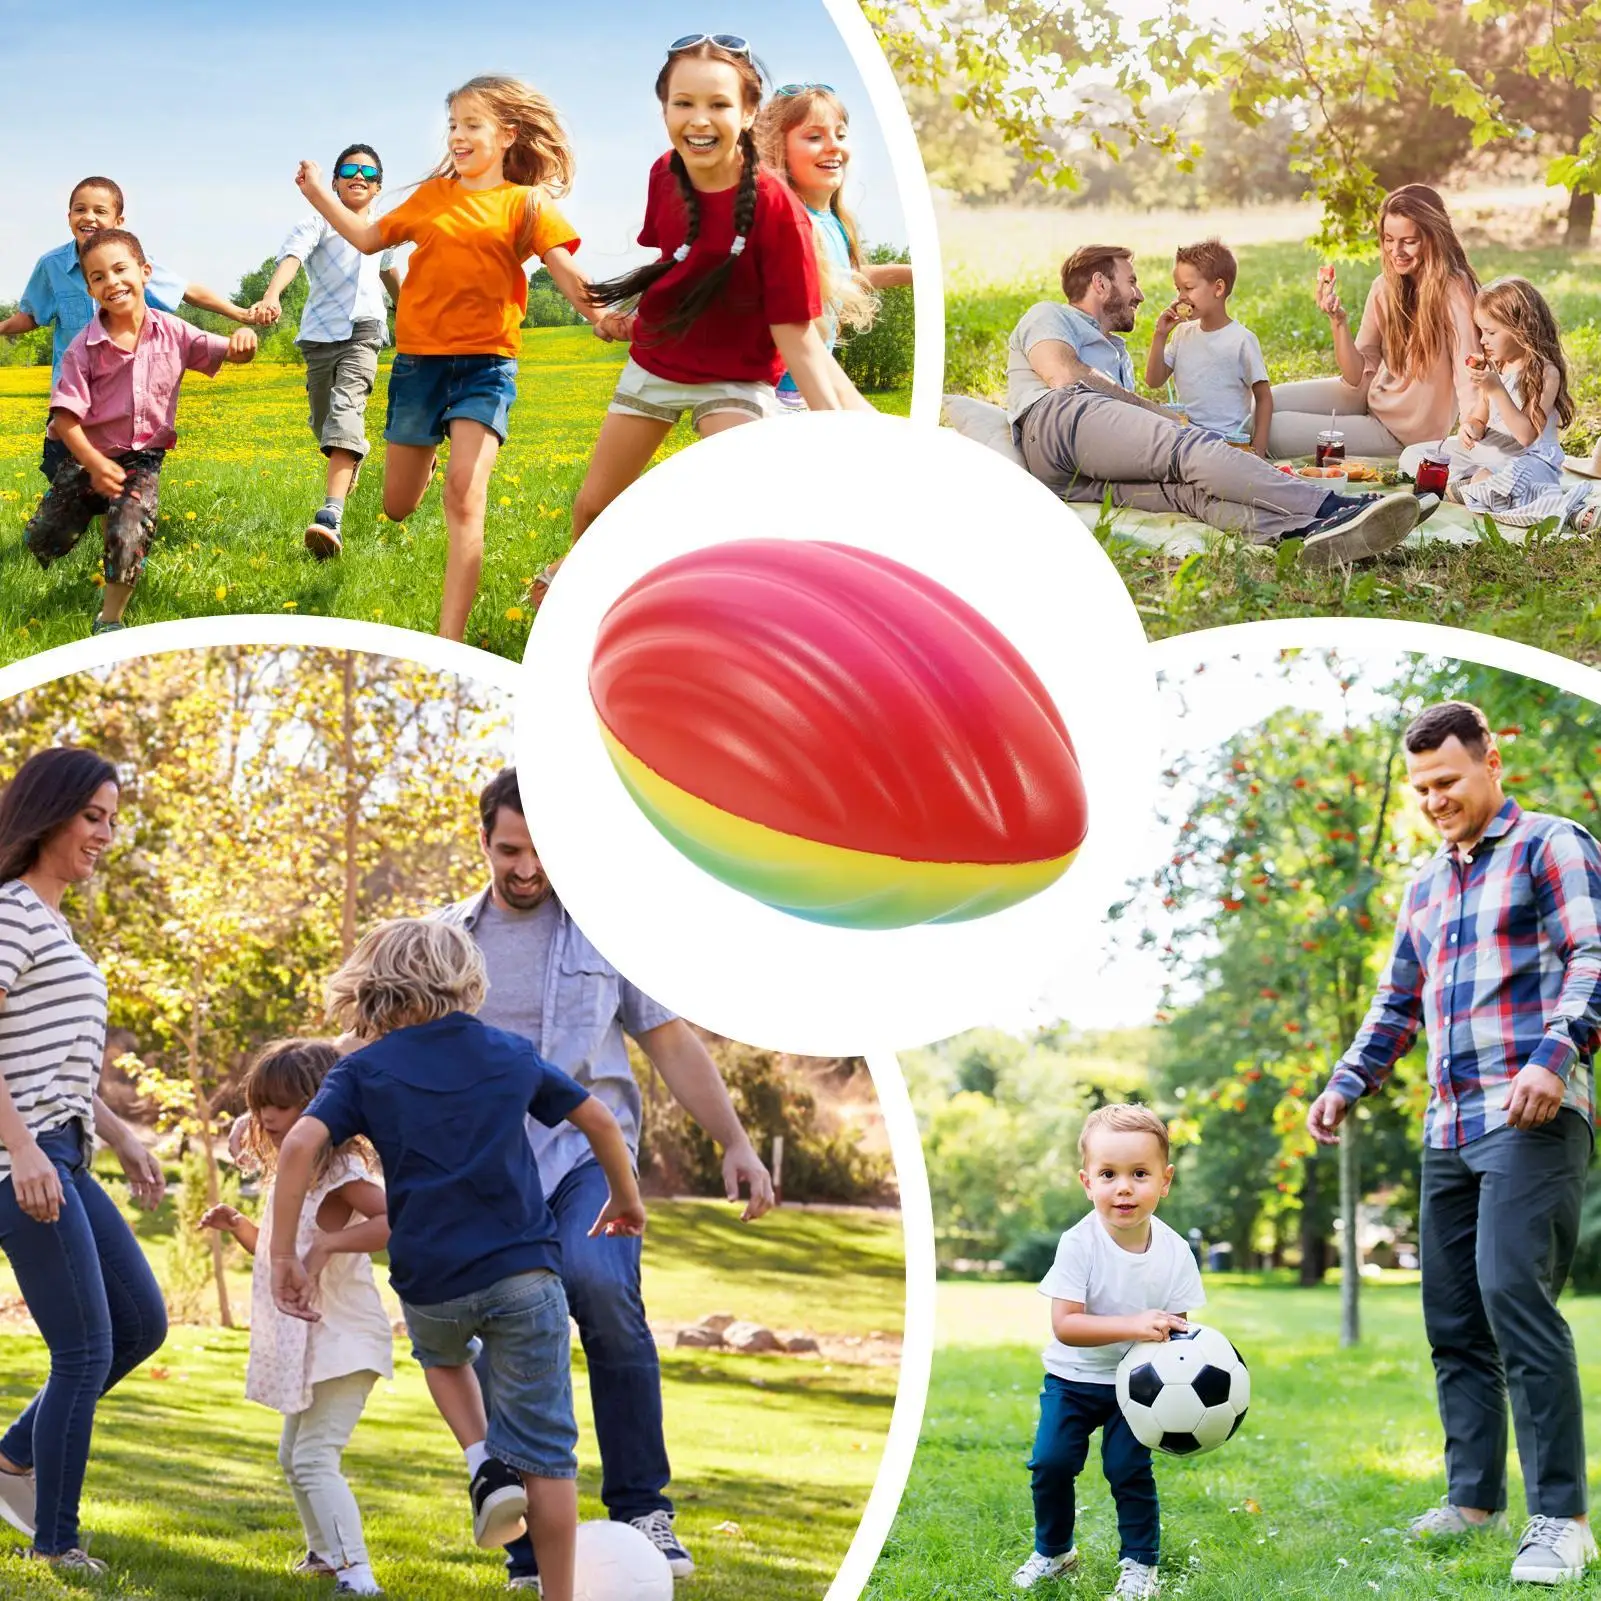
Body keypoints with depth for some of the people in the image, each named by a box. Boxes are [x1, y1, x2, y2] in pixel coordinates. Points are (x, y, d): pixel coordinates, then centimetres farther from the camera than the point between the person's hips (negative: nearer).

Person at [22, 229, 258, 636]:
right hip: (89, 457, 0)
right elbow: (64, 415, -15)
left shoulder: (173, 333, -5)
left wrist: (243, 340, -28)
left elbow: (229, 354, -2)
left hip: (142, 460, 0)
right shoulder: (84, 348, -12)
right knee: (42, 541, -5)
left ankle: (109, 620, 7)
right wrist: (93, 463, -29)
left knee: (129, 540, -17)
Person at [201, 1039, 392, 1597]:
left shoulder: (339, 1171, -17)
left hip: (342, 1340, -11)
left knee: (314, 1457, -19)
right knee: (294, 1455, 23)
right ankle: (325, 1554, 40)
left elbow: (398, 1220, -33)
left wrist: (330, 1243, -36)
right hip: (306, 1343, 11)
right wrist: (237, 1224, 10)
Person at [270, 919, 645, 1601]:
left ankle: (485, 1465, 12)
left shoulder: (364, 1070, 4)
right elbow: (598, 1119, 18)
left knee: (442, 1353, 35)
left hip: (430, 1281, 0)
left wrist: (283, 1256, -7)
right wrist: (626, 1198, 35)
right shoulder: (510, 1053, 11)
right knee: (546, 1450, 6)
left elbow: (299, 1144, -11)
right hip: (522, 1271, 0)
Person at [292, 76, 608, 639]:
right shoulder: (432, 196, 11)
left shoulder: (526, 204, 0)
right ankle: (425, 456, 53)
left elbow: (564, 270, -11)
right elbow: (369, 239, 20)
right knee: (398, 509, 12)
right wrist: (320, 195, 15)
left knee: (465, 495, -21)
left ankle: (450, 640, -24)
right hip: (418, 359, 4)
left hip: (485, 363, -4)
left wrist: (599, 314, -29)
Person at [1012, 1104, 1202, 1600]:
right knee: (1051, 1461, -4)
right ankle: (1053, 1550, 20)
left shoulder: (1174, 1252, -15)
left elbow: (1175, 1330, -6)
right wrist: (1133, 1325, -42)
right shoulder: (1079, 1243, -23)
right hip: (1072, 1377, 0)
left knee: (1129, 1469, -7)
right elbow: (1064, 1325, -29)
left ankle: (1140, 1561, 12)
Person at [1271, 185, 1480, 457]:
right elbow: (1358, 377, -4)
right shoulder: (1385, 286, -3)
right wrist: (1338, 321, -19)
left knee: (1272, 430, -12)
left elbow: (1468, 376, -28)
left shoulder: (1453, 291, -23)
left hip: (1404, 432, -6)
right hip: (1371, 398, 6)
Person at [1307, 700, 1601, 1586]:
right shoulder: (1425, 887, 23)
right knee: (1452, 1315, 6)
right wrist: (1346, 1084, 17)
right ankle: (1474, 1496, 14)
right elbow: (1397, 1004, 30)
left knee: (1514, 1292, -18)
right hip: (1450, 1128, 8)